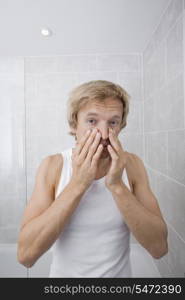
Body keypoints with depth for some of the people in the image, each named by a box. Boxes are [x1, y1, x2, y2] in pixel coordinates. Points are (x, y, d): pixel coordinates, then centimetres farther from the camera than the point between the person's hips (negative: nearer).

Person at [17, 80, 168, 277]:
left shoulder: (132, 164, -16)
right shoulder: (52, 166, -19)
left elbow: (159, 247, -19)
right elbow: (25, 255, -24)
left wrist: (117, 185, -32)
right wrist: (77, 184, -33)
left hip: (120, 274, 1)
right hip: (64, 273, 0)